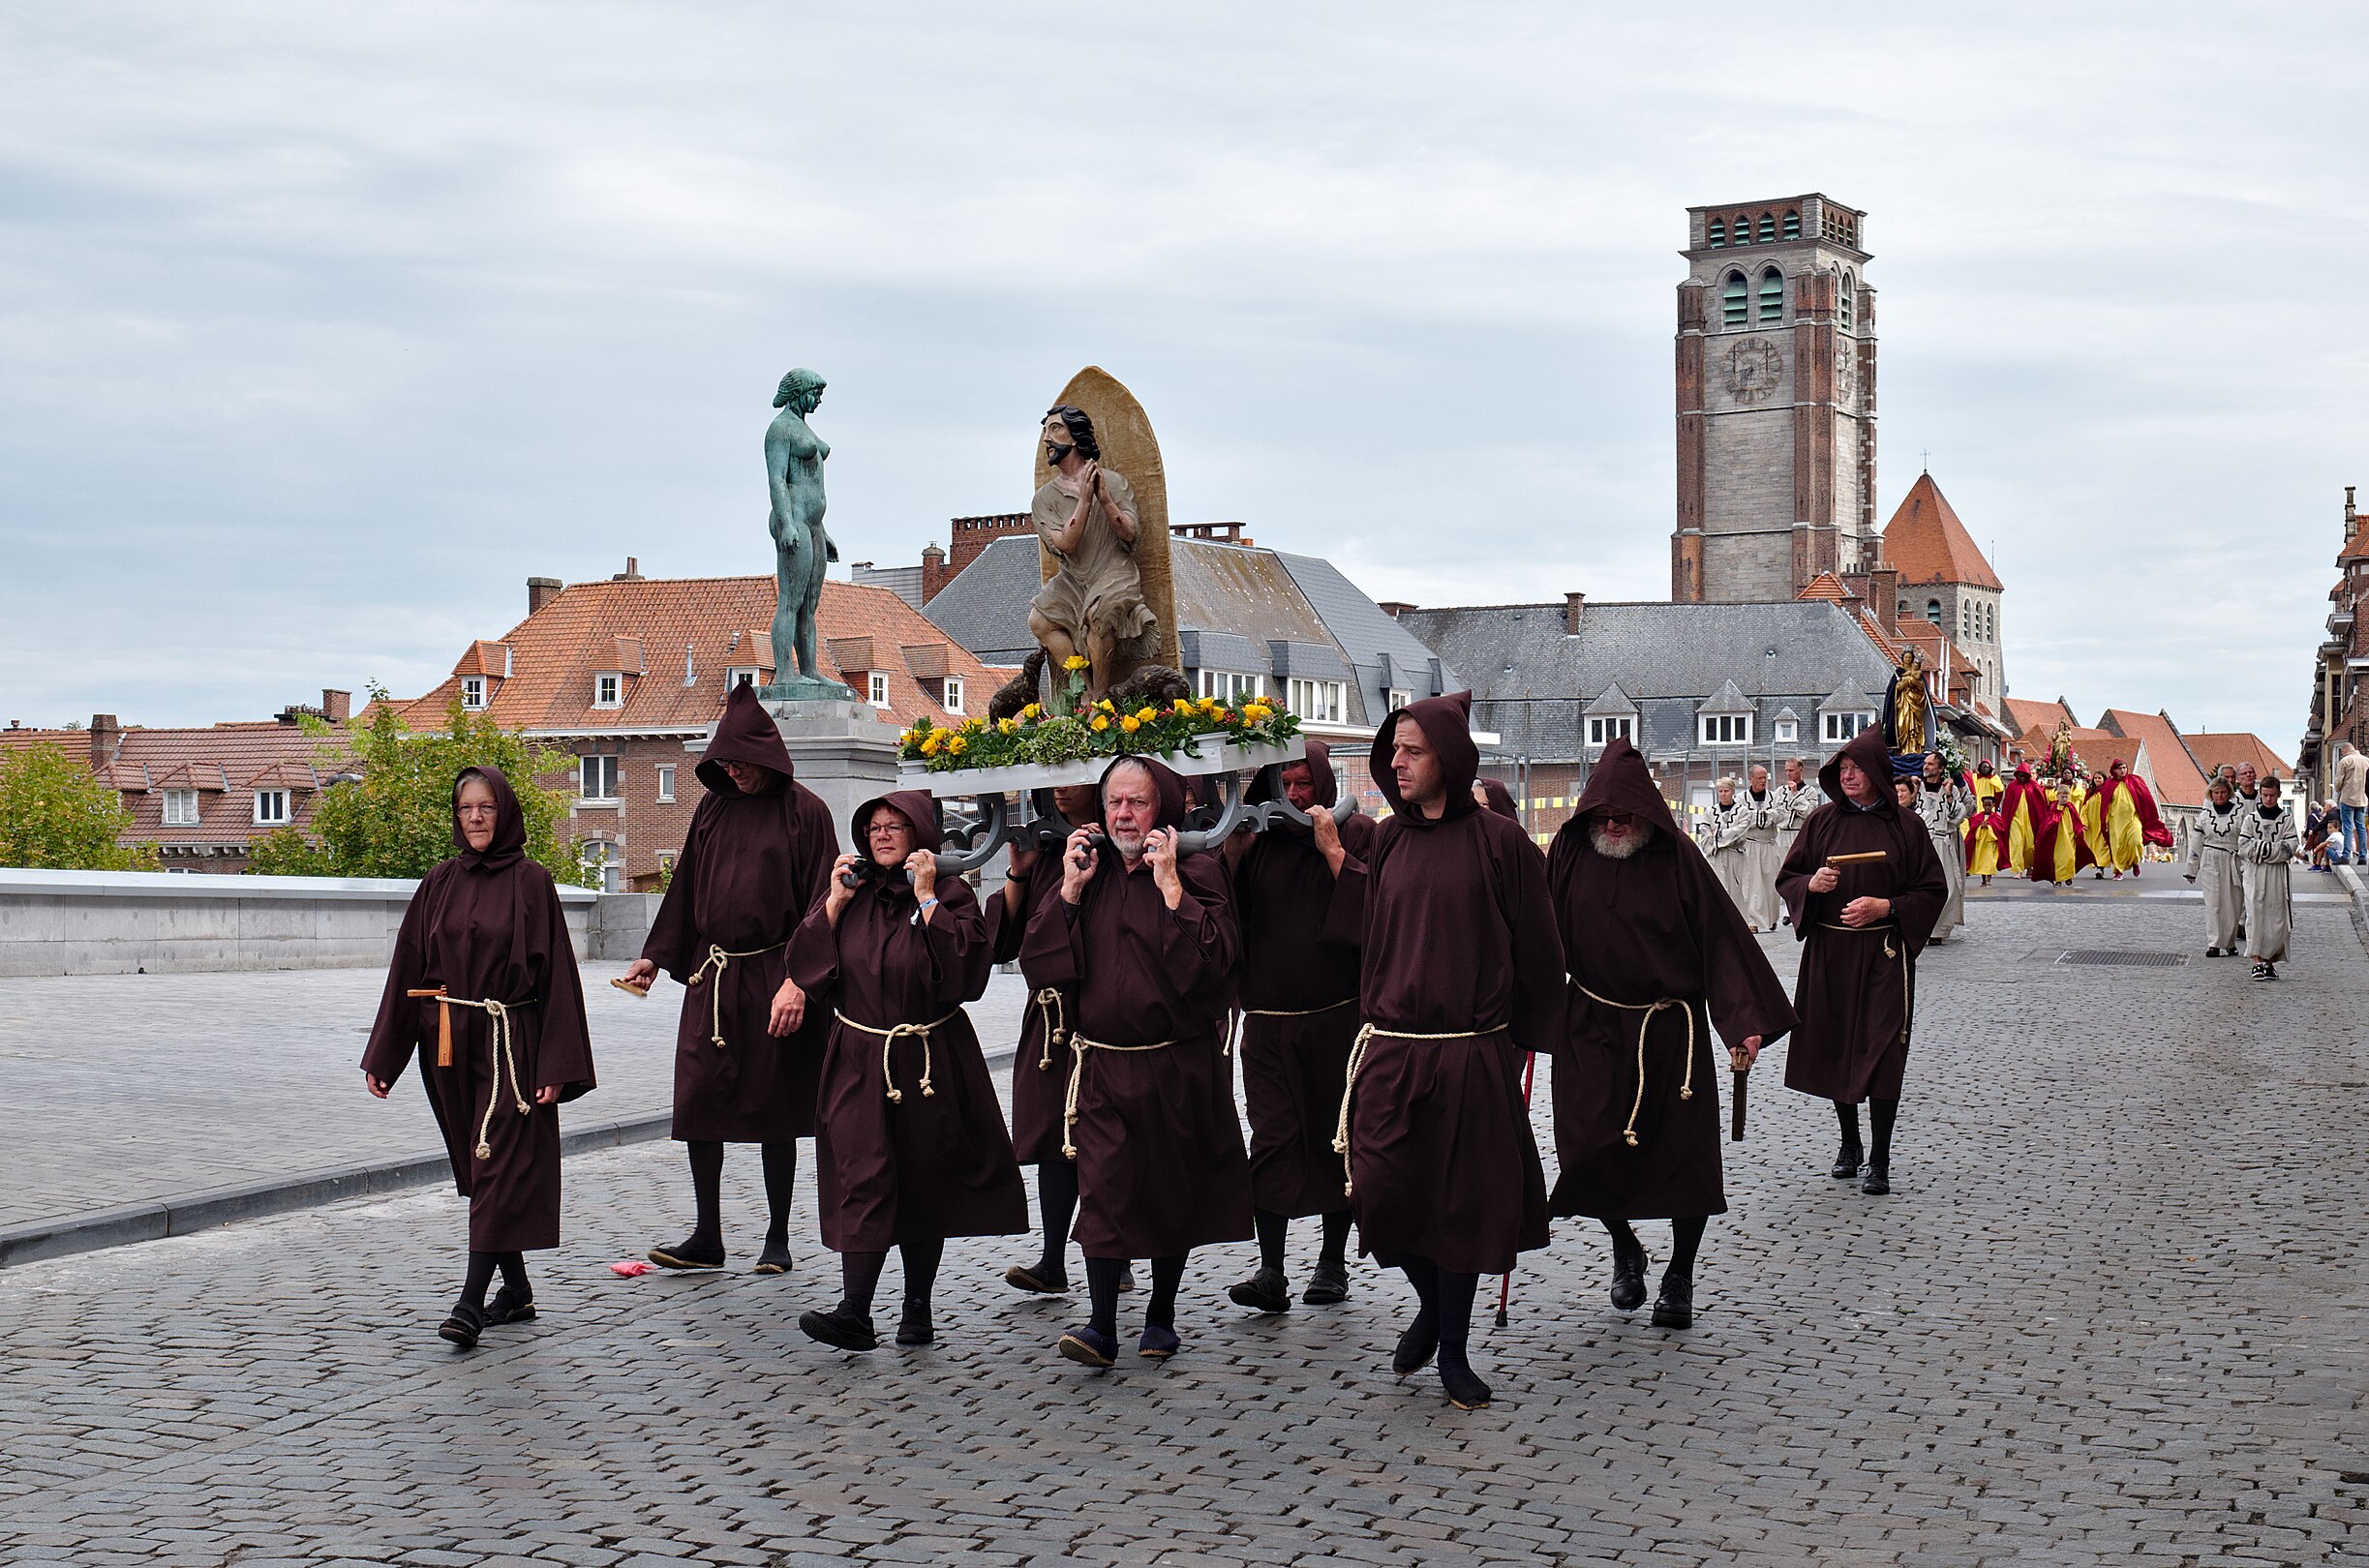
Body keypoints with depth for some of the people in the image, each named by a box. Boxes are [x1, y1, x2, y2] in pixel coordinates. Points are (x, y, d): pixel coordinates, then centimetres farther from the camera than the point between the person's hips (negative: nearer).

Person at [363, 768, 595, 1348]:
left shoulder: (530, 882, -3)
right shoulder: (439, 884, 8)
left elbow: (556, 973, -6)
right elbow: (408, 968, 10)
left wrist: (557, 1065, -12)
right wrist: (382, 1056, 6)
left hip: (509, 1040, -5)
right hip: (448, 1044, 5)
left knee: (498, 1168, -9)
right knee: (476, 1168, 10)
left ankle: (471, 1302, -13)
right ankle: (516, 1290, 21)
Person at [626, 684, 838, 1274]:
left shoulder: (803, 811, -5)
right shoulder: (712, 809, 10)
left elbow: (819, 904, -10)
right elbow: (685, 890, 16)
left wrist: (798, 981, -19)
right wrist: (654, 956, 7)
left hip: (773, 977, -5)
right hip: (711, 978, 5)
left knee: (774, 1110, 2)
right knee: (697, 1103, 1)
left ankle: (778, 1237, 14)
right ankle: (706, 1237, 9)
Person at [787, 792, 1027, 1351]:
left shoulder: (950, 894, -1)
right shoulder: (851, 894, 10)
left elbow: (969, 964, -18)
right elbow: (805, 964, 2)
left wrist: (927, 898, -17)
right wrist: (836, 901, -5)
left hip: (929, 1060, -2)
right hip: (859, 1062, 2)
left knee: (924, 1183, 7)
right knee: (863, 1178, -9)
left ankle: (918, 1307, 18)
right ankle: (854, 1314, -14)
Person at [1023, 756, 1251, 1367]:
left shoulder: (1198, 871, -3)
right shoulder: (1089, 871, 7)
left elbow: (1215, 960, -19)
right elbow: (1037, 963, 0)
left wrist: (1170, 884, -19)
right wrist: (1070, 889, -7)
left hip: (1180, 1065, -2)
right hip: (1102, 1064, 2)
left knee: (1174, 1190, 9)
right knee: (1104, 1185, -10)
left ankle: (1161, 1314, 25)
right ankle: (1101, 1325, -11)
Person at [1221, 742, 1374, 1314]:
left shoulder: (1356, 832, 2)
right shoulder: (1257, 840, 8)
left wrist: (1331, 848, -17)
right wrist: (1232, 846, -9)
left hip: (1337, 1018, -1)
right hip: (1267, 1019, 1)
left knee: (1335, 1137, 7)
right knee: (1271, 1138, -6)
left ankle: (1333, 1261, 19)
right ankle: (1270, 1272, -7)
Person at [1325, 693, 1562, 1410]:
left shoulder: (1498, 841, -6)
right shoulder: (1389, 839, 7)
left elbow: (1534, 946, -2)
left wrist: (1528, 1037, 1)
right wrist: (1335, 857, 6)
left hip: (1472, 1055, -4)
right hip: (1391, 1050, 4)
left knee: (1463, 1201, 5)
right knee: (1384, 1197, 3)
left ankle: (1453, 1348, 21)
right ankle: (1431, 1304, 33)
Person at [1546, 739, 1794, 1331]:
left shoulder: (1676, 856, -7)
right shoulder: (1570, 853, -2)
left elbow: (1722, 938, -9)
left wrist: (1745, 1021, -16)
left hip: (1671, 1029, -1)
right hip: (1592, 1028, 1)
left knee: (1684, 1152, 2)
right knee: (1588, 1145, -8)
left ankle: (1680, 1276, 21)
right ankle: (1624, 1247, 21)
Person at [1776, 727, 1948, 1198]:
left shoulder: (1906, 827, 0)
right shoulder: (1822, 821, 6)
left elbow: (1932, 890, 1)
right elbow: (1787, 879, 8)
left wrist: (1885, 907, -13)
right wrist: (1811, 884, -14)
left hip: (1884, 953, -3)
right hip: (1828, 951, 3)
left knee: (1882, 1049, -7)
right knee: (1835, 1044, 8)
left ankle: (1880, 1159, -1)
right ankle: (1849, 1142, 25)